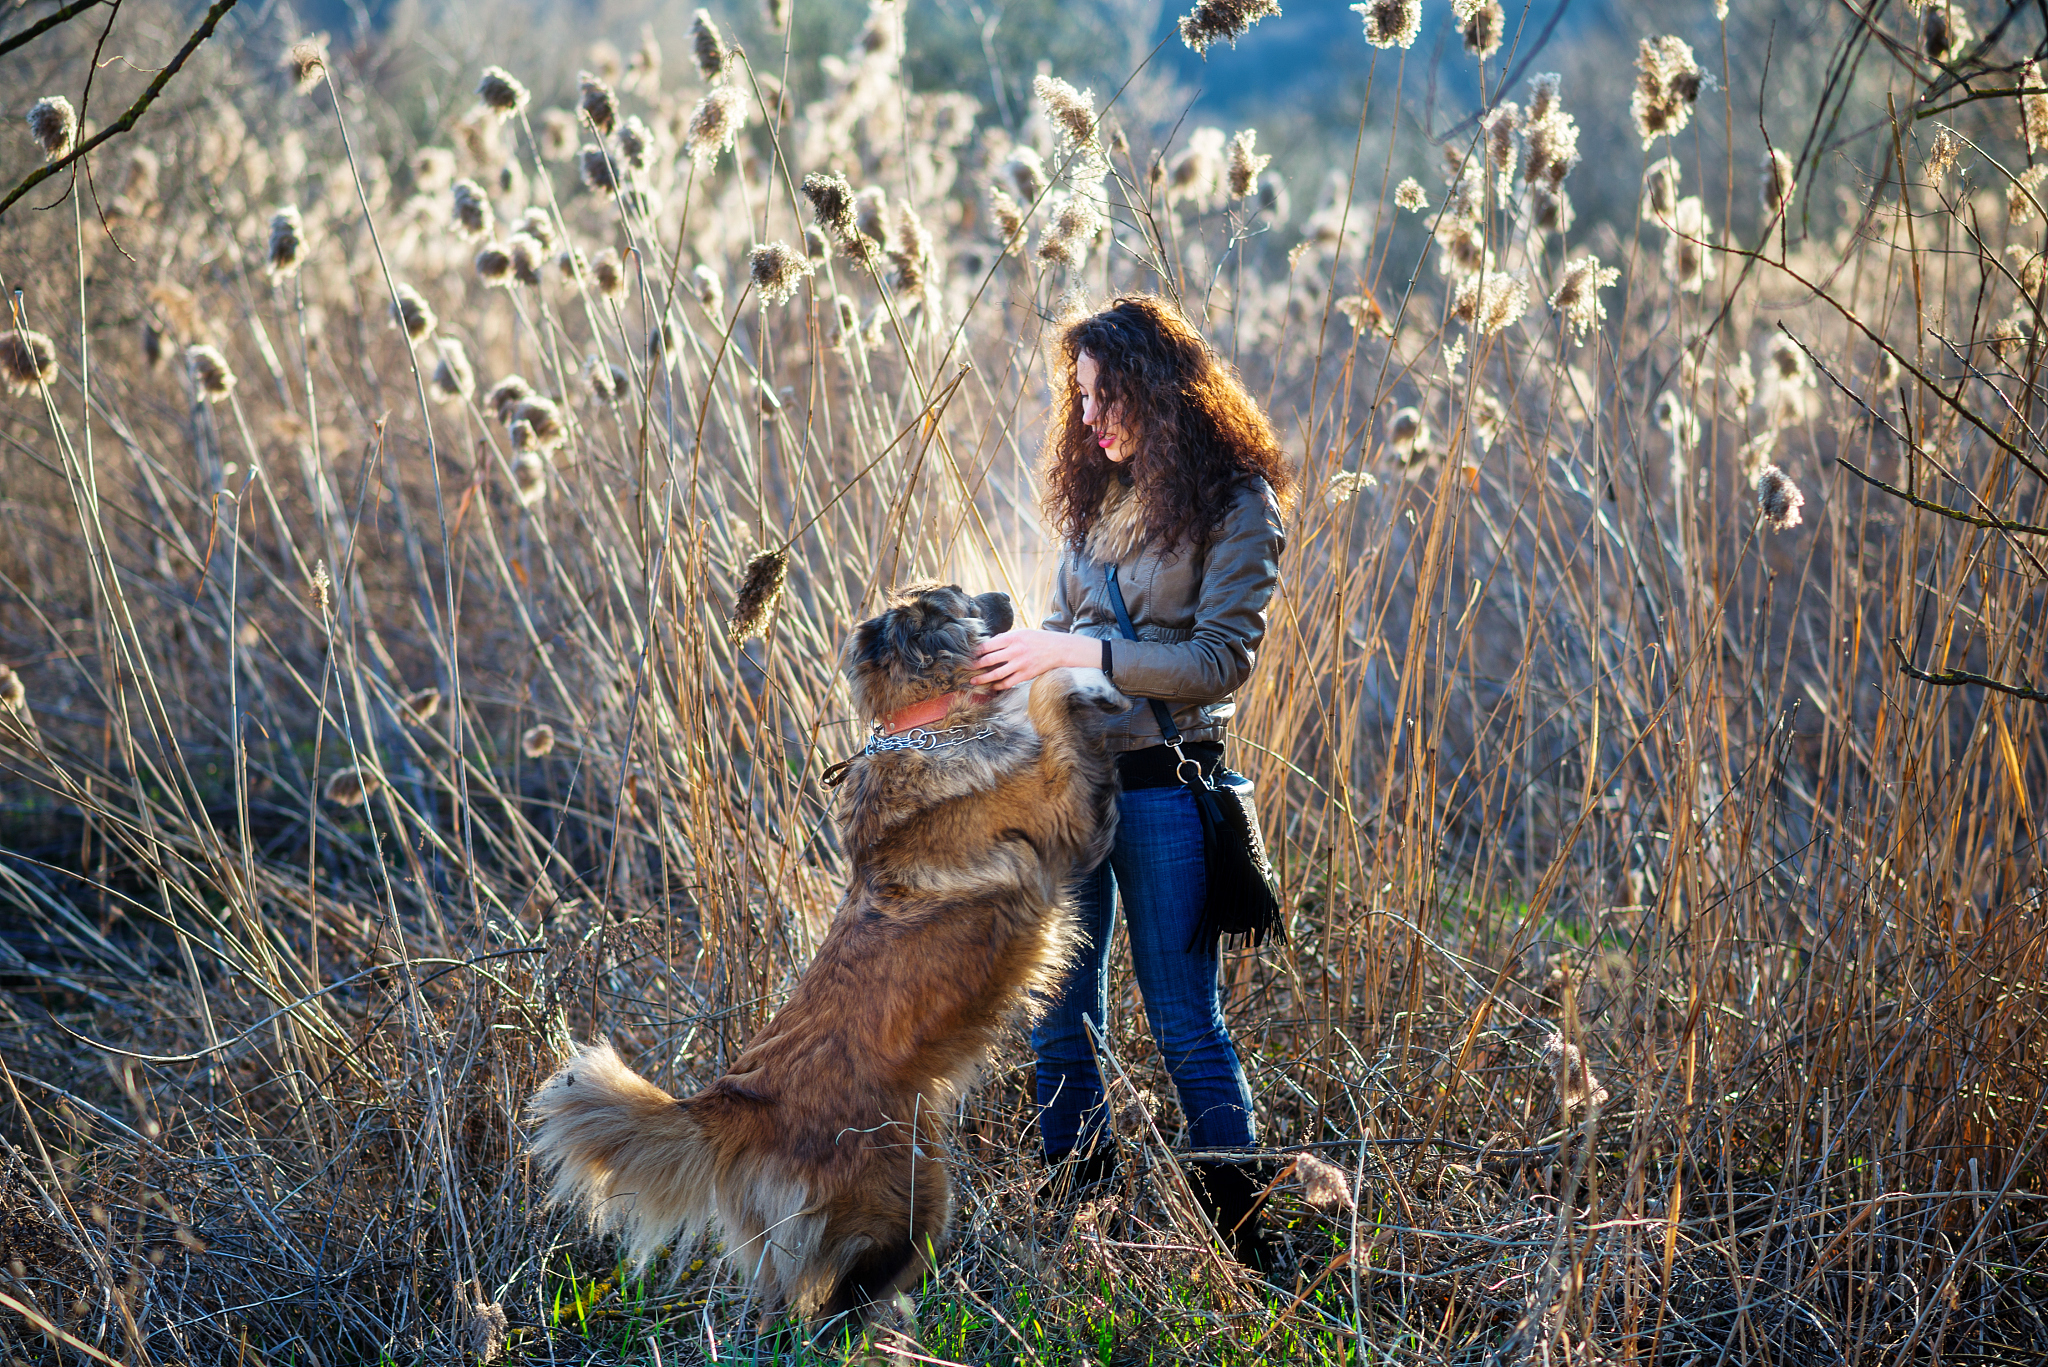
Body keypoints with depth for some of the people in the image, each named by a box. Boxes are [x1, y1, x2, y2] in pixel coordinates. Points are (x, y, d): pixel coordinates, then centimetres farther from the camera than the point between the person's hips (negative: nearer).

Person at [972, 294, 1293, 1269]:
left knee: (1186, 1030, -2)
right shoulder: (1101, 494, 13)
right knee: (1059, 1023, 9)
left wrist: (1073, 654, -18)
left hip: (1163, 782, -6)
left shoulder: (1236, 504, -7)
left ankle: (1242, 1253, 7)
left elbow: (1221, 658, -14)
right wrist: (1017, 652, 0)